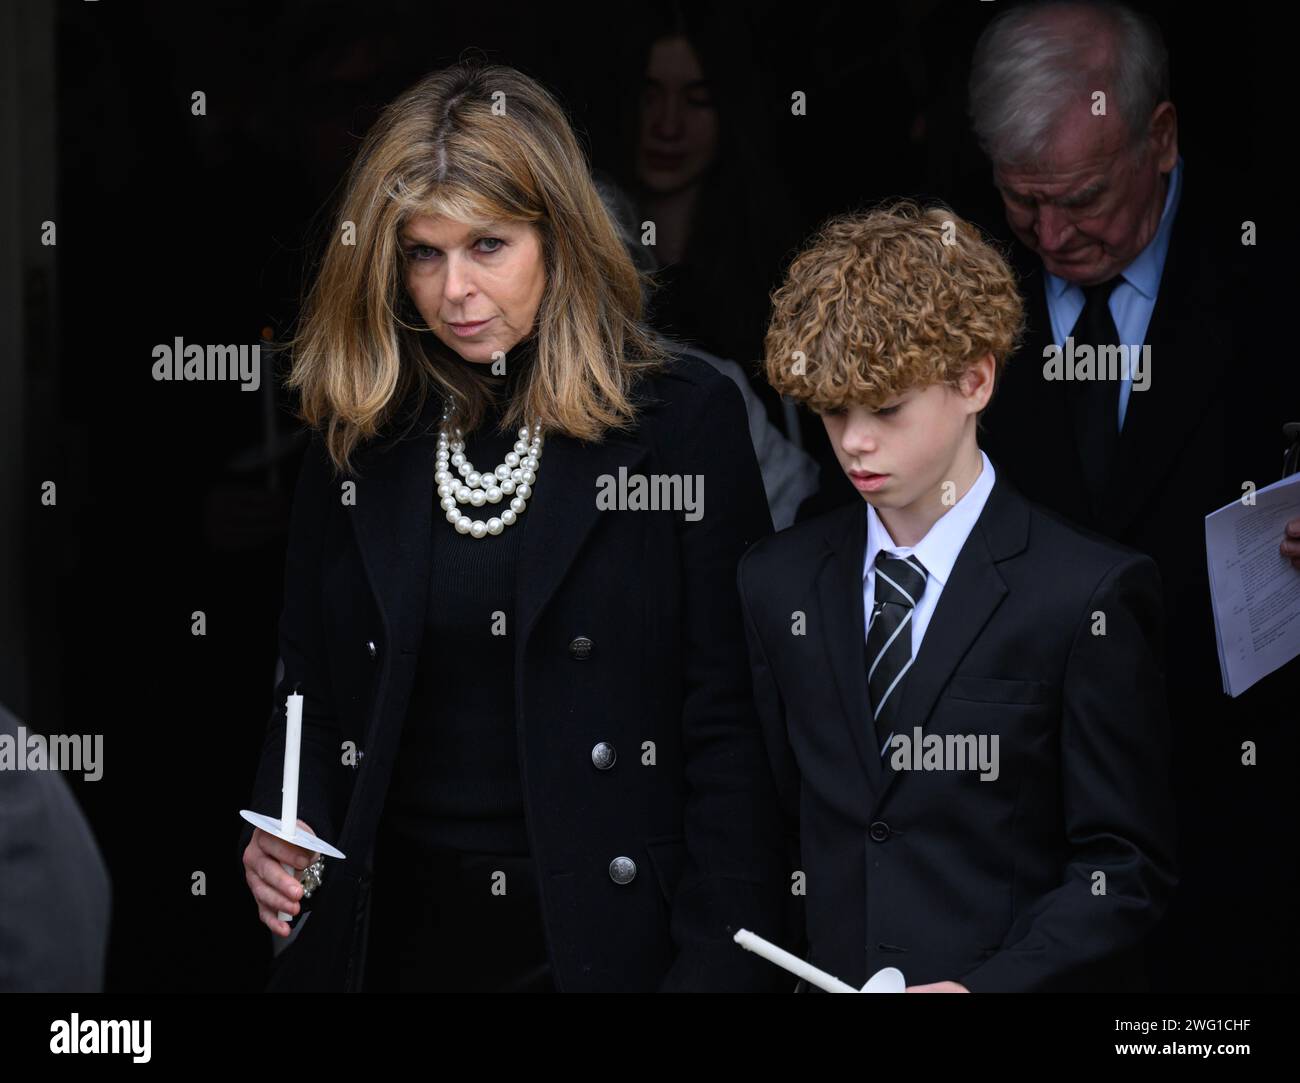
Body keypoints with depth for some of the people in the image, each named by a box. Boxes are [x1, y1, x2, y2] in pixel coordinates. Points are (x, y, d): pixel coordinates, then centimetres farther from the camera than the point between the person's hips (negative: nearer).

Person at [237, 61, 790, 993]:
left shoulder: (684, 419, -5)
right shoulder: (356, 435, 7)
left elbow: (731, 726, -7)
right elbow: (314, 698, 12)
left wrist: (718, 967, -13)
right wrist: (285, 832, -7)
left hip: (606, 937, -3)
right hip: (387, 938, 4)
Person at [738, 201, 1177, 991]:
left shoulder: (1090, 594, -10)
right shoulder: (778, 583, 4)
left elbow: (1128, 866, -10)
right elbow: (791, 822, 8)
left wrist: (984, 986, -21)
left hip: (1019, 982, -4)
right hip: (832, 972, 4)